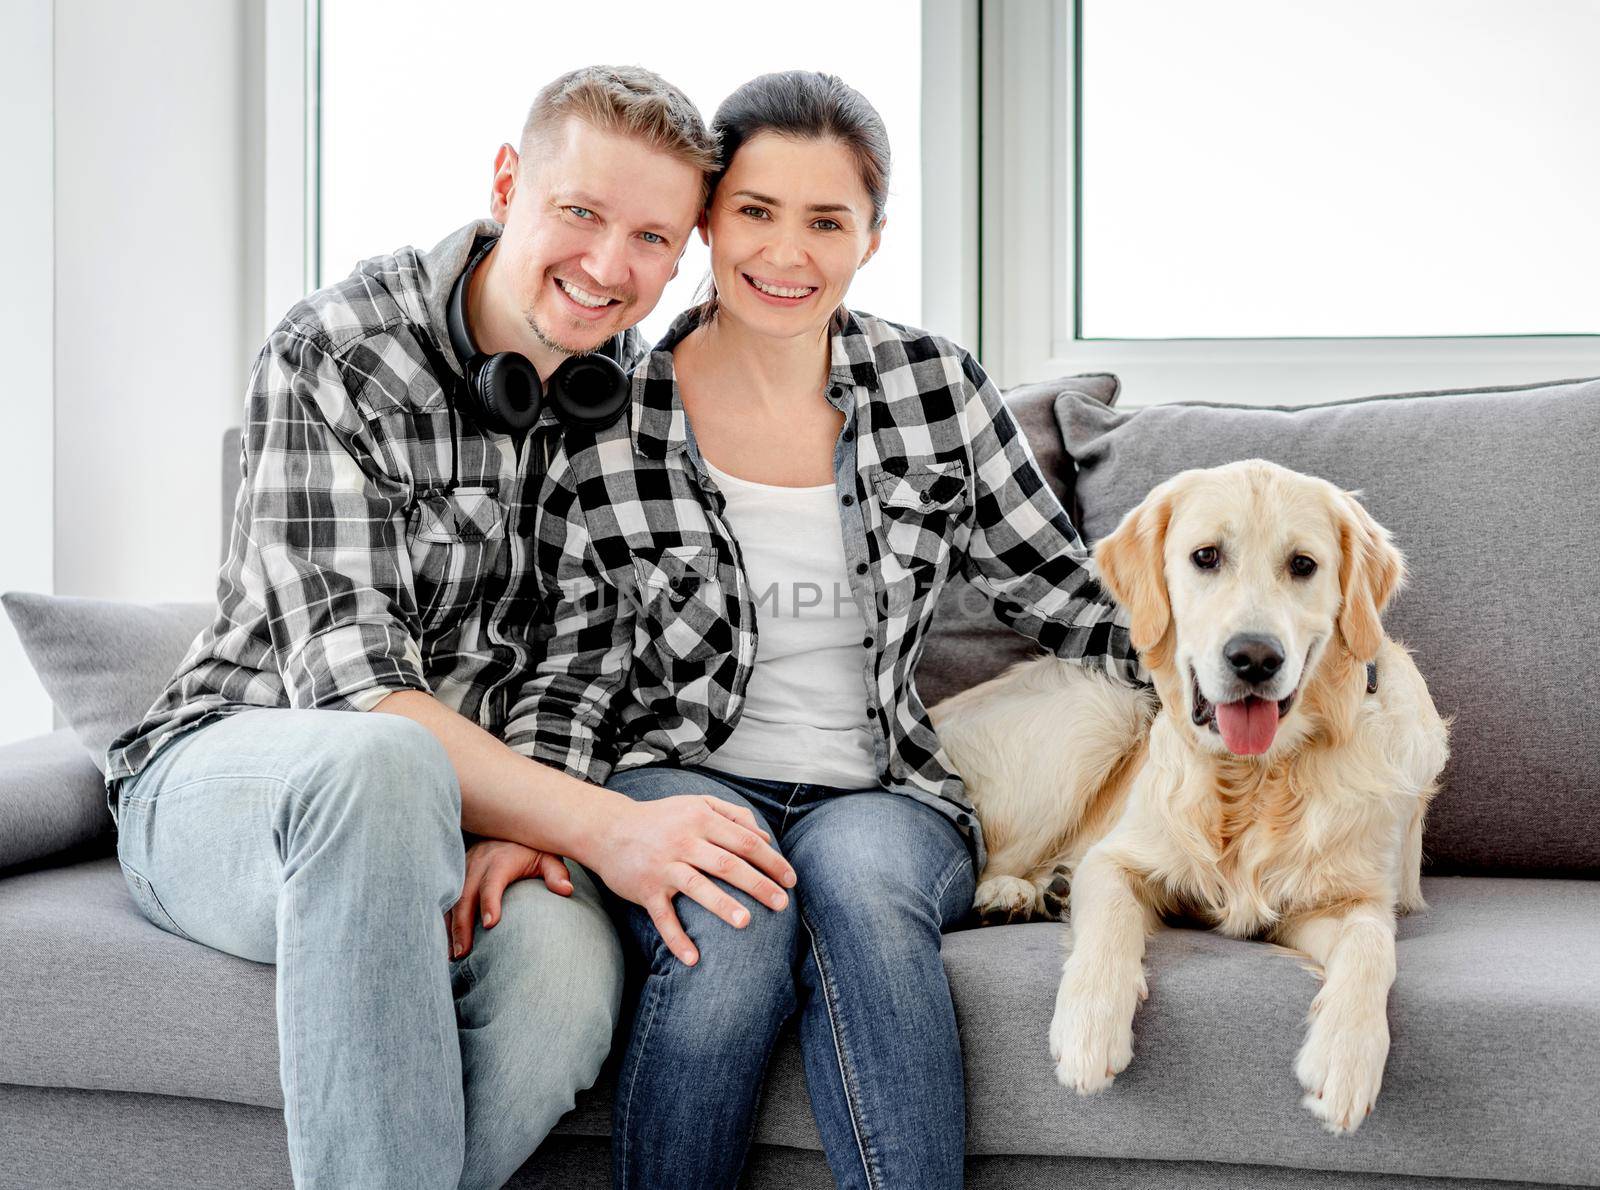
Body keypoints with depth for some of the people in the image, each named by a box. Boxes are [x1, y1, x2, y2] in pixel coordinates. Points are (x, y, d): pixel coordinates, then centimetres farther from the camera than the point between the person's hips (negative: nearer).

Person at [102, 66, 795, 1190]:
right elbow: (350, 687, -23)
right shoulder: (335, 355, -15)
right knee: (379, 764, -41)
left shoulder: (639, 391, 1)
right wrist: (599, 824, -34)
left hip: (469, 803, 4)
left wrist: (524, 822, -18)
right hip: (225, 778, -3)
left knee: (565, 961, -32)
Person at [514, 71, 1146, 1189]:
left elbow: (1058, 588, 10)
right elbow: (577, 666, 3)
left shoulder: (937, 386, 2)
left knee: (856, 873, -34)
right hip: (684, 785, -1)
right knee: (733, 926, -33)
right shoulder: (609, 429, -2)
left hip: (879, 794, 1)